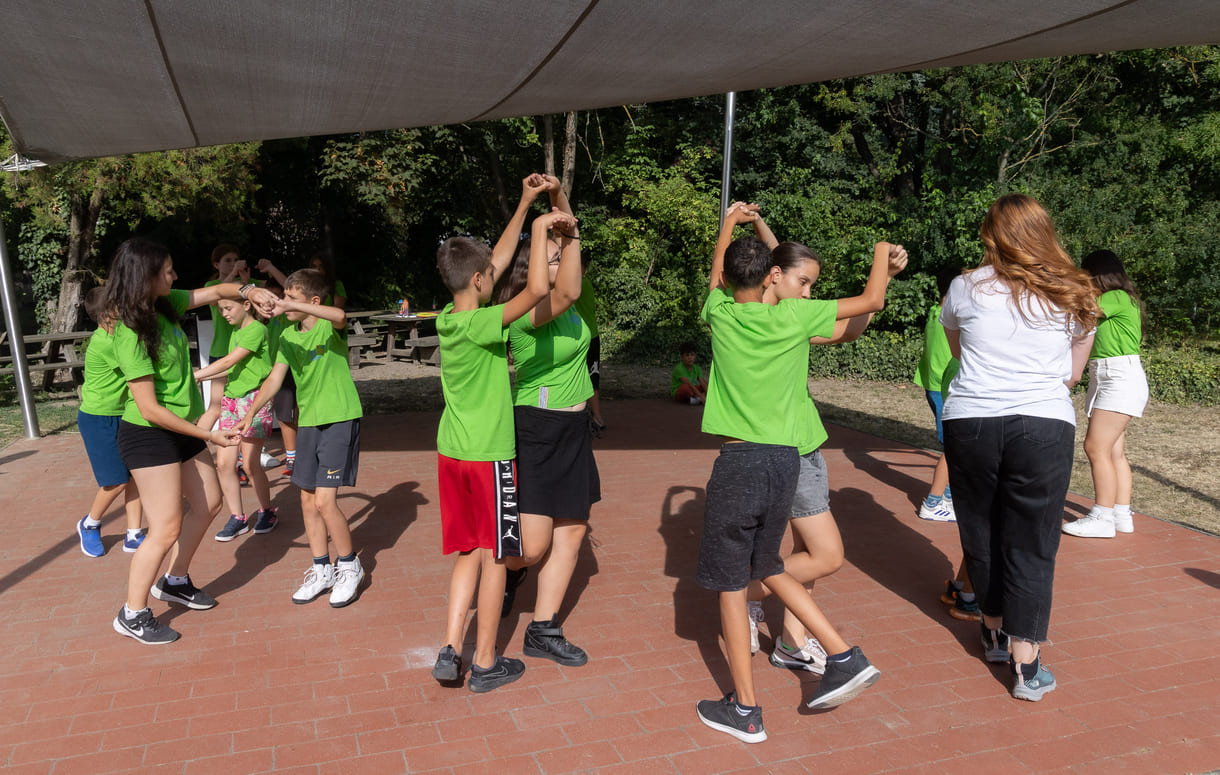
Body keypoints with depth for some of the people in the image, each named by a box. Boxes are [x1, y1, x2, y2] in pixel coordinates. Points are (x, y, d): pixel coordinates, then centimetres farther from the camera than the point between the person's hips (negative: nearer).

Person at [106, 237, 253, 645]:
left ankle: (175, 581, 35)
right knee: (166, 529, -5)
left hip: (180, 429, 9)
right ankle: (132, 614, 14)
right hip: (148, 436, -9)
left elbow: (215, 291, 11)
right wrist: (208, 435, -19)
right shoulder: (131, 335, -24)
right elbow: (150, 409, -23)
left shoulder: (166, 305, -1)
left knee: (209, 502, 17)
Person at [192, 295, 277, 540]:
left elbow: (229, 361, -14)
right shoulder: (235, 331, 17)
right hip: (231, 398, 8)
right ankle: (237, 519, 12)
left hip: (254, 398, -8)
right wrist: (203, 377, 13)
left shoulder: (257, 329, -10)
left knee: (250, 463, -5)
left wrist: (195, 375, -12)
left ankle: (266, 511, 16)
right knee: (224, 463, 1)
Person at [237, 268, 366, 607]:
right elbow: (274, 379, 6)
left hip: (340, 419, -7)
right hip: (308, 422, 7)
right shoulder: (288, 337, 9)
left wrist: (288, 306, -38)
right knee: (308, 500, 10)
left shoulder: (328, 326, -10)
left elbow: (340, 316, -35)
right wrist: (250, 413, -7)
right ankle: (321, 570, 26)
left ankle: (349, 566, 12)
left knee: (324, 501, -10)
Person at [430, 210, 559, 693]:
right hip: (489, 455, -7)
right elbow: (538, 289, -33)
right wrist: (540, 227, -19)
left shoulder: (447, 321, 4)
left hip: (452, 453, 8)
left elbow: (493, 260, 14)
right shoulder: (479, 324, -19)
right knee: (494, 556, 7)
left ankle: (450, 650, 15)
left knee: (470, 553, 17)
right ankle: (485, 664, 18)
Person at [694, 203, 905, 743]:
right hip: (785, 459, 3)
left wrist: (728, 224, 40)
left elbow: (717, 274, 22)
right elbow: (872, 301, 9)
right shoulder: (794, 316, -2)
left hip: (738, 460, -3)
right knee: (766, 567, 23)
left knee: (732, 583, 7)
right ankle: (845, 658, 20)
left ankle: (745, 710, 14)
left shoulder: (720, 313, -2)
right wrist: (882, 255, 28)